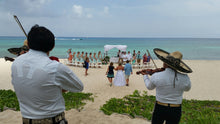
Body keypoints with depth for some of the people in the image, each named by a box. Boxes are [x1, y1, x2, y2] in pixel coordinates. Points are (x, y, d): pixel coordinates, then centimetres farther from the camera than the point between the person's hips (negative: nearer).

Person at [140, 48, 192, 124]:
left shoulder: (156, 76, -18)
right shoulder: (185, 78, -15)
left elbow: (149, 87, 4)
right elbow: (187, 88, 9)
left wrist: (145, 75, 21)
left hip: (160, 108, -1)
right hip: (175, 111, 1)